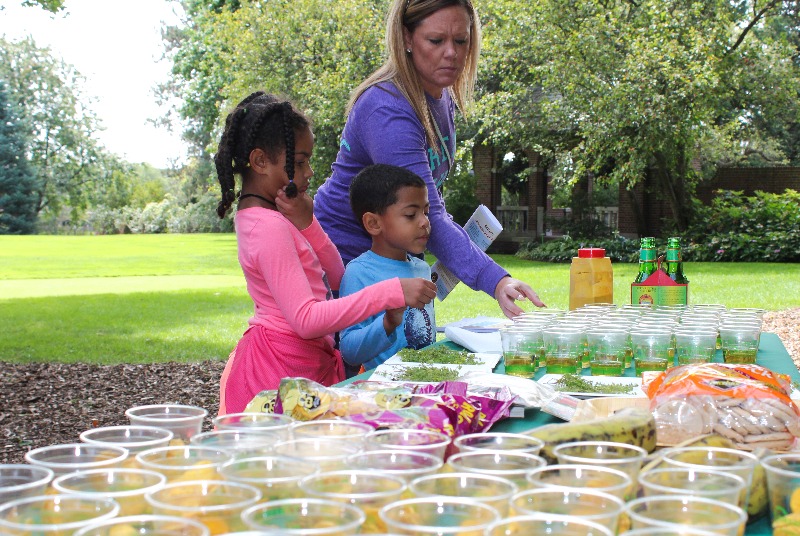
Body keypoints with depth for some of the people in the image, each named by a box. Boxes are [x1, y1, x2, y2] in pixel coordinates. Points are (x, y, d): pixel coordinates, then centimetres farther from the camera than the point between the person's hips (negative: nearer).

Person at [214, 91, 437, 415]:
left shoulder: (261, 216, 12)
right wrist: (393, 292, -30)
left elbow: (335, 280, 13)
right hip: (282, 372, -10)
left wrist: (306, 223, -4)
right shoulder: (269, 227, -18)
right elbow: (306, 320, -27)